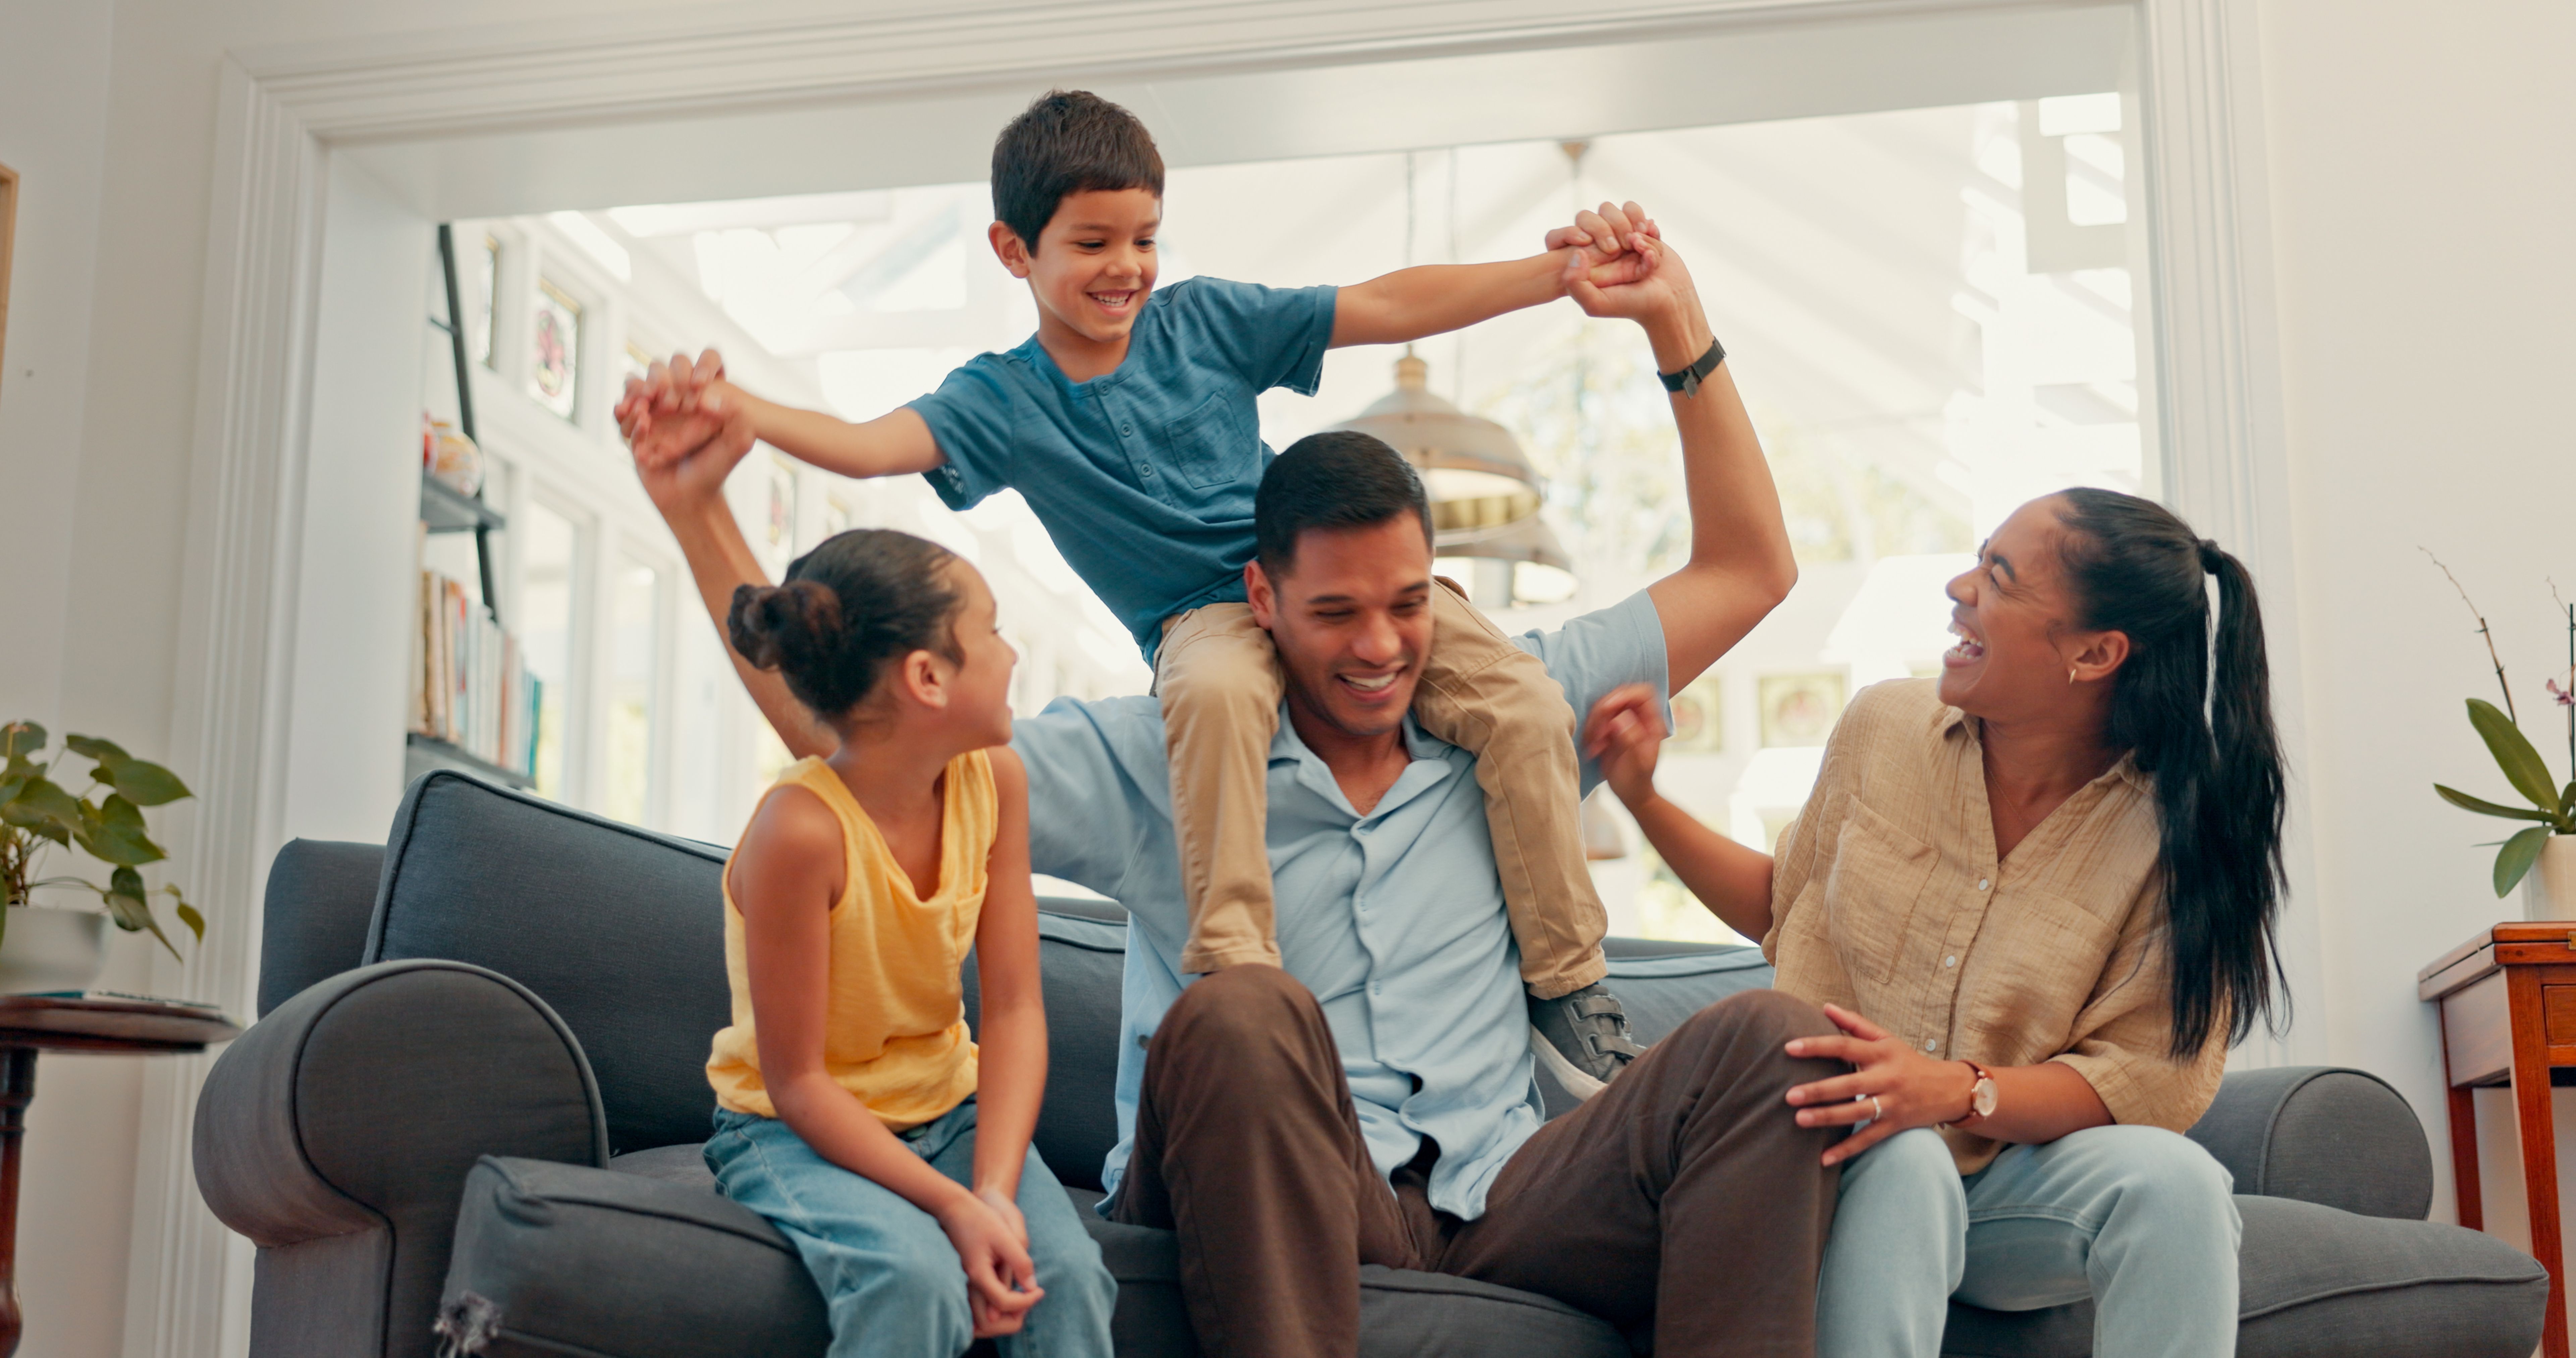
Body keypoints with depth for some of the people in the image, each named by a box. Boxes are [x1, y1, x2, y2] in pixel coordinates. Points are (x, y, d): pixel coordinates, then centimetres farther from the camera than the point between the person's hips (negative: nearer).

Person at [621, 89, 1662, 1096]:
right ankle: (1235, 978, -30)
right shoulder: (1002, 400, -2)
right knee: (1216, 689, -40)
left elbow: (1391, 307, 2)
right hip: (1205, 617, -2)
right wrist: (737, 409, -37)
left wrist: (1558, 272, -5)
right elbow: (873, 444, -19)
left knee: (1527, 707, -18)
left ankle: (1568, 986, -5)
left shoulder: (1202, 320, 2)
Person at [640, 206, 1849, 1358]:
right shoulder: (1152, 759, 8)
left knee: (1768, 1036, -23)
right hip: (1272, 1217, -2)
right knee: (1239, 1009, -36)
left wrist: (1677, 325, 15)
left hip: (1495, 1203, 3)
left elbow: (1748, 571, 21)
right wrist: (699, 513, 0)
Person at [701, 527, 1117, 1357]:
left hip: (950, 1112, 5)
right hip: (796, 1132, -5)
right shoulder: (802, 828, -26)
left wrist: (996, 1193, -22)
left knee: (1066, 1274, -22)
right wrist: (955, 1206, -28)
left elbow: (1015, 1009, -9)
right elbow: (797, 1083, -20)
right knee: (917, 1280, -33)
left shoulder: (994, 779, -7)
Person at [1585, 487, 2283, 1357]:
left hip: (2013, 1179, -1)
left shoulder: (2179, 825, -9)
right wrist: (1642, 798, 10)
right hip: (1853, 1167, 1)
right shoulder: (1885, 725, 1)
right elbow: (1788, 904, 19)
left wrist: (1961, 1090, -28)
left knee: (2171, 1178, -33)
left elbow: (2159, 1077, -12)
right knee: (1901, 1165, -35)